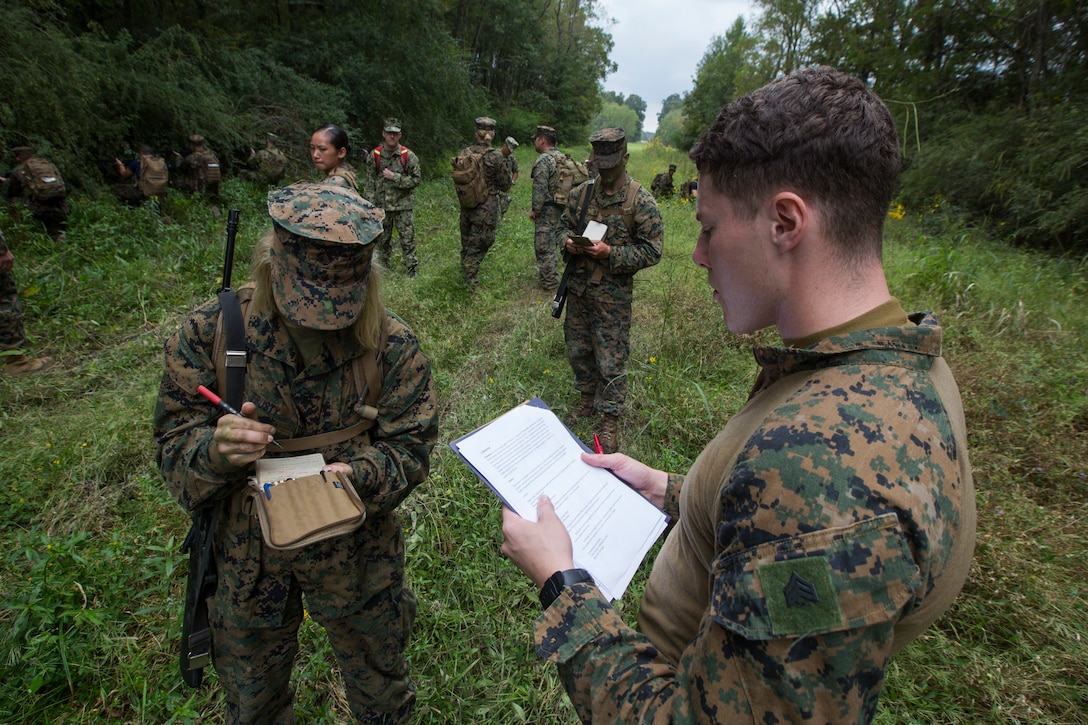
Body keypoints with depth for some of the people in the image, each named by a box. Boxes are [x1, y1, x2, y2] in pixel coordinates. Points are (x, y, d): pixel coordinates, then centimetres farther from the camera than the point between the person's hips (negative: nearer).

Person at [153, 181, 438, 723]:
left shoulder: (392, 344, -18)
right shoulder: (210, 332, -16)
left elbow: (410, 446, -13)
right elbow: (174, 440, -9)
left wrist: (357, 474, -34)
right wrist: (216, 450, -32)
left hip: (358, 552, -1)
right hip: (246, 554, 1)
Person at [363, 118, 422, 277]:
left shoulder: (408, 156, -6)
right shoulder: (374, 155, -1)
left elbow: (416, 179, -7)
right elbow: (370, 183, 2)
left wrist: (395, 177, -16)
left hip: (402, 205, -2)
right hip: (381, 205, 2)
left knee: (407, 238, -1)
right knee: (383, 239, 13)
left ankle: (411, 268, 10)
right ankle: (383, 268, 27)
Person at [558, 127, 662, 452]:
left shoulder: (641, 201, -11)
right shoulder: (580, 193, 5)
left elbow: (652, 251, -11)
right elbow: (564, 226, 17)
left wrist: (609, 253, -22)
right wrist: (568, 241, -7)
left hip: (612, 296, -5)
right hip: (578, 289, 6)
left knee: (611, 361, 1)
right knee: (577, 350, 18)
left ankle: (611, 421, 17)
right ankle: (588, 400, 40)